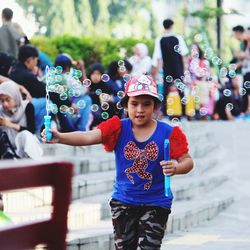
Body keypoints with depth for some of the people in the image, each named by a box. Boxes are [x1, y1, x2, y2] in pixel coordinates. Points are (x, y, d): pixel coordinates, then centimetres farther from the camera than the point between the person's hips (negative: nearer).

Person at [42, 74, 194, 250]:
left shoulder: (168, 133, -10)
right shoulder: (118, 128, -8)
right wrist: (60, 138, -39)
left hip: (155, 204, -2)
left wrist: (176, 168, -33)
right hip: (123, 202, 2)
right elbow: (88, 137, -21)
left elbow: (187, 161, -8)